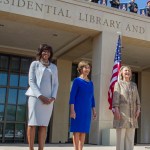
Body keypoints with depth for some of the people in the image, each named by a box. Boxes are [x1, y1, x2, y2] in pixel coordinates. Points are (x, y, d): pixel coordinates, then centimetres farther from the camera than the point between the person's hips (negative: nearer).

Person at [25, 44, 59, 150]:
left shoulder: (54, 67, 18)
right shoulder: (35, 64, 8)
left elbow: (56, 84, 13)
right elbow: (31, 81, -1)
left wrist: (53, 97, -4)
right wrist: (40, 95, -13)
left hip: (49, 99, 3)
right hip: (36, 97, -3)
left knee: (44, 125, 0)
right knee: (33, 123, -5)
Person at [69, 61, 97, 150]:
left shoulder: (91, 83, 13)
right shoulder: (77, 81, -3)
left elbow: (92, 98, 16)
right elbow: (72, 96, -7)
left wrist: (94, 111, 12)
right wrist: (72, 110, -14)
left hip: (87, 110, 5)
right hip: (78, 109, -5)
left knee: (83, 131, 7)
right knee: (77, 131, -3)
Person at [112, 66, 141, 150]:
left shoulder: (134, 85, 19)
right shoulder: (118, 83, 5)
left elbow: (137, 98, 14)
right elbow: (116, 96, -6)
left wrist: (138, 109, 0)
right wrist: (116, 109, -17)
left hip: (132, 113, 5)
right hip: (122, 112, -5)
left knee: (130, 137, 4)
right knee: (120, 136, -6)